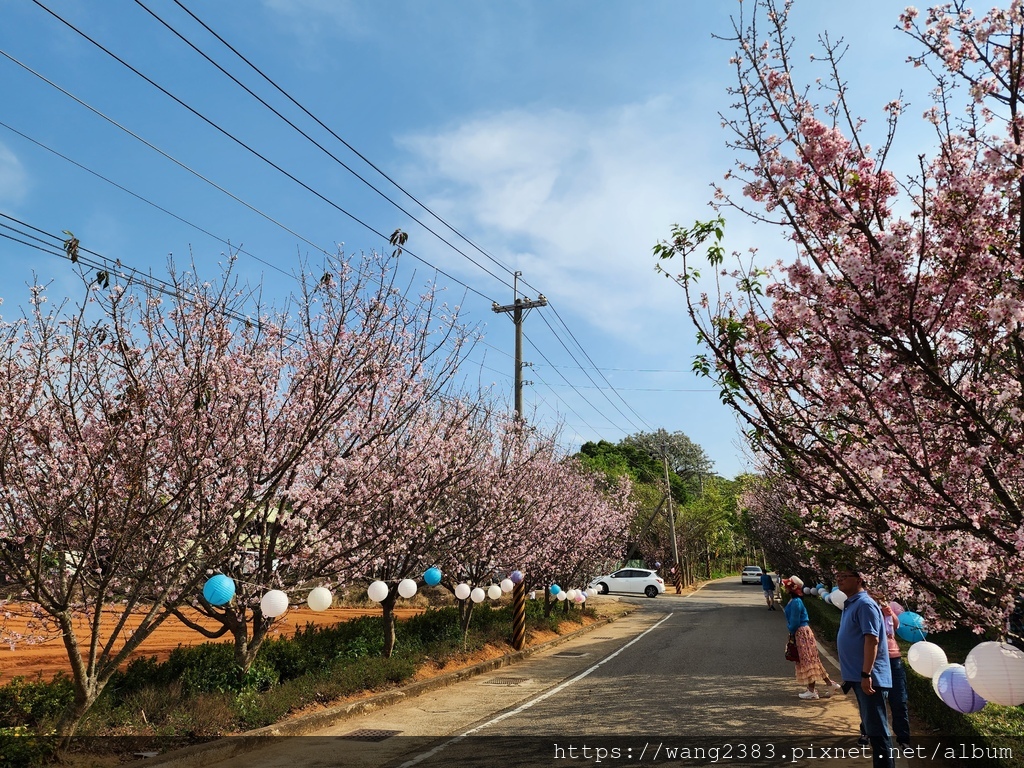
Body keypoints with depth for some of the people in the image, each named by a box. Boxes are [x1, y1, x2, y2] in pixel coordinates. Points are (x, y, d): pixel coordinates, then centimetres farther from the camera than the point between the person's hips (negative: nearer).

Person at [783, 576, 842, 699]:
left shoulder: (795, 602, -21)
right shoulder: (793, 600, 9)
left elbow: (795, 622, -19)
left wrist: (791, 634, -4)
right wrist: (792, 633, 14)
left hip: (802, 633, -10)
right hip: (801, 632, 10)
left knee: (808, 661, -2)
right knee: (812, 660, 15)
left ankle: (811, 691, 6)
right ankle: (829, 684, 22)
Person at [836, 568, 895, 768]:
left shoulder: (864, 604, -17)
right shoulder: (851, 604, 13)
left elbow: (872, 640, -23)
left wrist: (866, 674, -26)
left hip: (869, 677, -10)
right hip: (857, 676, 10)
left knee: (876, 728, -4)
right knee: (871, 726, 18)